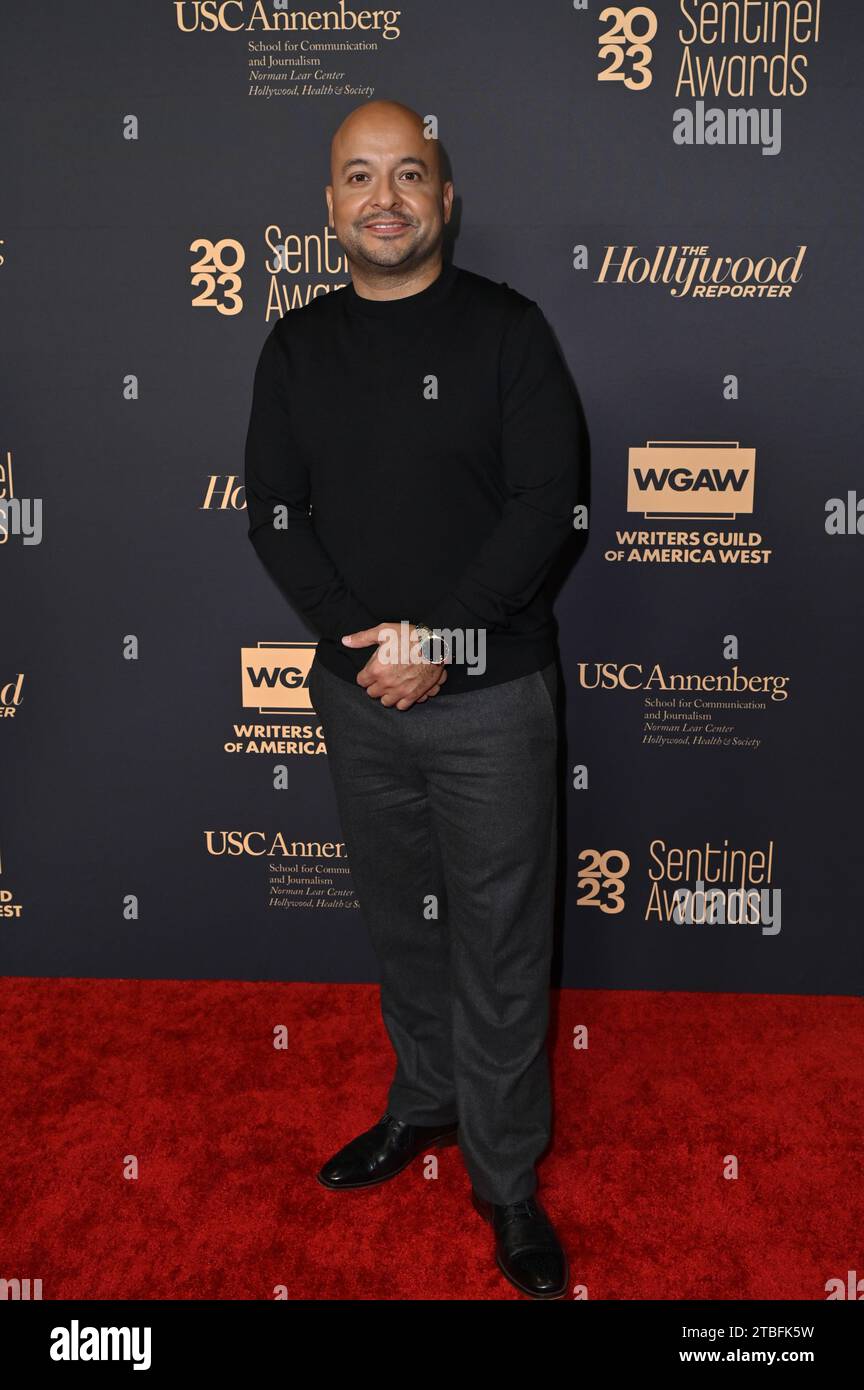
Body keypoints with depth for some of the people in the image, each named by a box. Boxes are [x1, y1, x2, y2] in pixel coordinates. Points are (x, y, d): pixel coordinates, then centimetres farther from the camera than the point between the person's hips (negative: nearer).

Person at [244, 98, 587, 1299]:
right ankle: (425, 1101, 40)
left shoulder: (505, 329, -4)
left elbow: (545, 503, -11)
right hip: (360, 695, 4)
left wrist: (442, 639, -18)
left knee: (501, 941, 5)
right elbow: (275, 514, 2)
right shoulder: (298, 347, 7)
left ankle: (507, 1177, 22)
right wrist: (362, 638, -12)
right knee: (399, 918, 18)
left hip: (493, 695, -3)